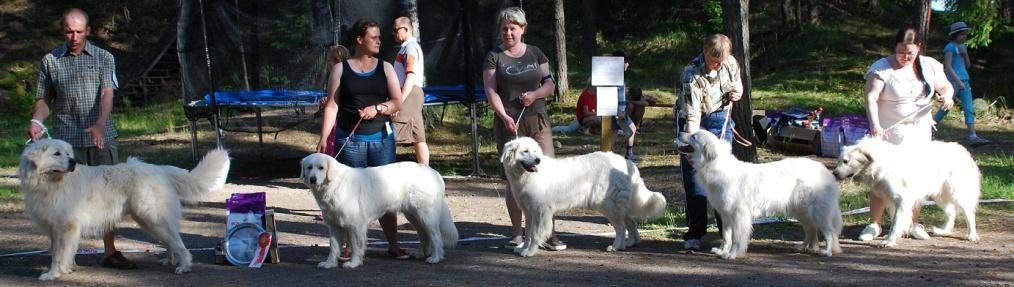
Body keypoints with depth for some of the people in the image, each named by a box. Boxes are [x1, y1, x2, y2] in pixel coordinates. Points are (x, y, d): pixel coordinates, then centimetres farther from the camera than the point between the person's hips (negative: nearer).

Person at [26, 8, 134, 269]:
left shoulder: (104, 58, 6)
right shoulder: (50, 61, 9)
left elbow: (107, 94, -6)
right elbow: (44, 100, 13)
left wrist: (100, 123, -24)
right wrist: (36, 121, -8)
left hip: (101, 137, 0)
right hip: (66, 139, 0)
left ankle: (110, 252, 9)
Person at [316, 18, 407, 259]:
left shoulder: (385, 68, 10)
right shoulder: (341, 69, 5)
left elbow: (398, 102, 6)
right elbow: (332, 105, 1)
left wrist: (377, 108, -13)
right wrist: (324, 138, -7)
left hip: (381, 137, 1)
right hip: (350, 138, -1)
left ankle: (393, 244, 2)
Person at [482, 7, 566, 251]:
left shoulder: (535, 53, 12)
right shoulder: (494, 57, 3)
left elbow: (549, 84, 12)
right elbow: (491, 91, -5)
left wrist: (535, 94, -10)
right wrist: (504, 116, -20)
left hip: (537, 121, 2)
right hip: (509, 123, -2)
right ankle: (518, 233, 7)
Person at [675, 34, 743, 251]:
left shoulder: (731, 64, -8)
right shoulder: (692, 75, -26)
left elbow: (738, 85, 14)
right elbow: (692, 115, -30)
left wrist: (736, 93, -10)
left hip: (720, 119, 4)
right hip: (694, 123, -4)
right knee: (693, 176, -7)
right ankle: (695, 234, -2)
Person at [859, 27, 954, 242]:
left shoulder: (929, 66, 5)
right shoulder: (882, 68, -9)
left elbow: (945, 86, 16)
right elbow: (871, 98, -17)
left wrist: (947, 95, -9)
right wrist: (875, 125, -31)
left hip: (919, 134, 4)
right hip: (888, 135, -4)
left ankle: (914, 224, 19)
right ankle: (874, 224, 6)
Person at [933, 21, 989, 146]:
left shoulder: (962, 47, 16)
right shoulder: (950, 47, -7)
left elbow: (967, 65, 18)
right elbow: (948, 66, -14)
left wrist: (965, 54, 1)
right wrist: (958, 81, -21)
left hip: (964, 81, 7)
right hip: (952, 81, -7)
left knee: (969, 109, -5)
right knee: (945, 109, -1)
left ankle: (973, 137, -12)